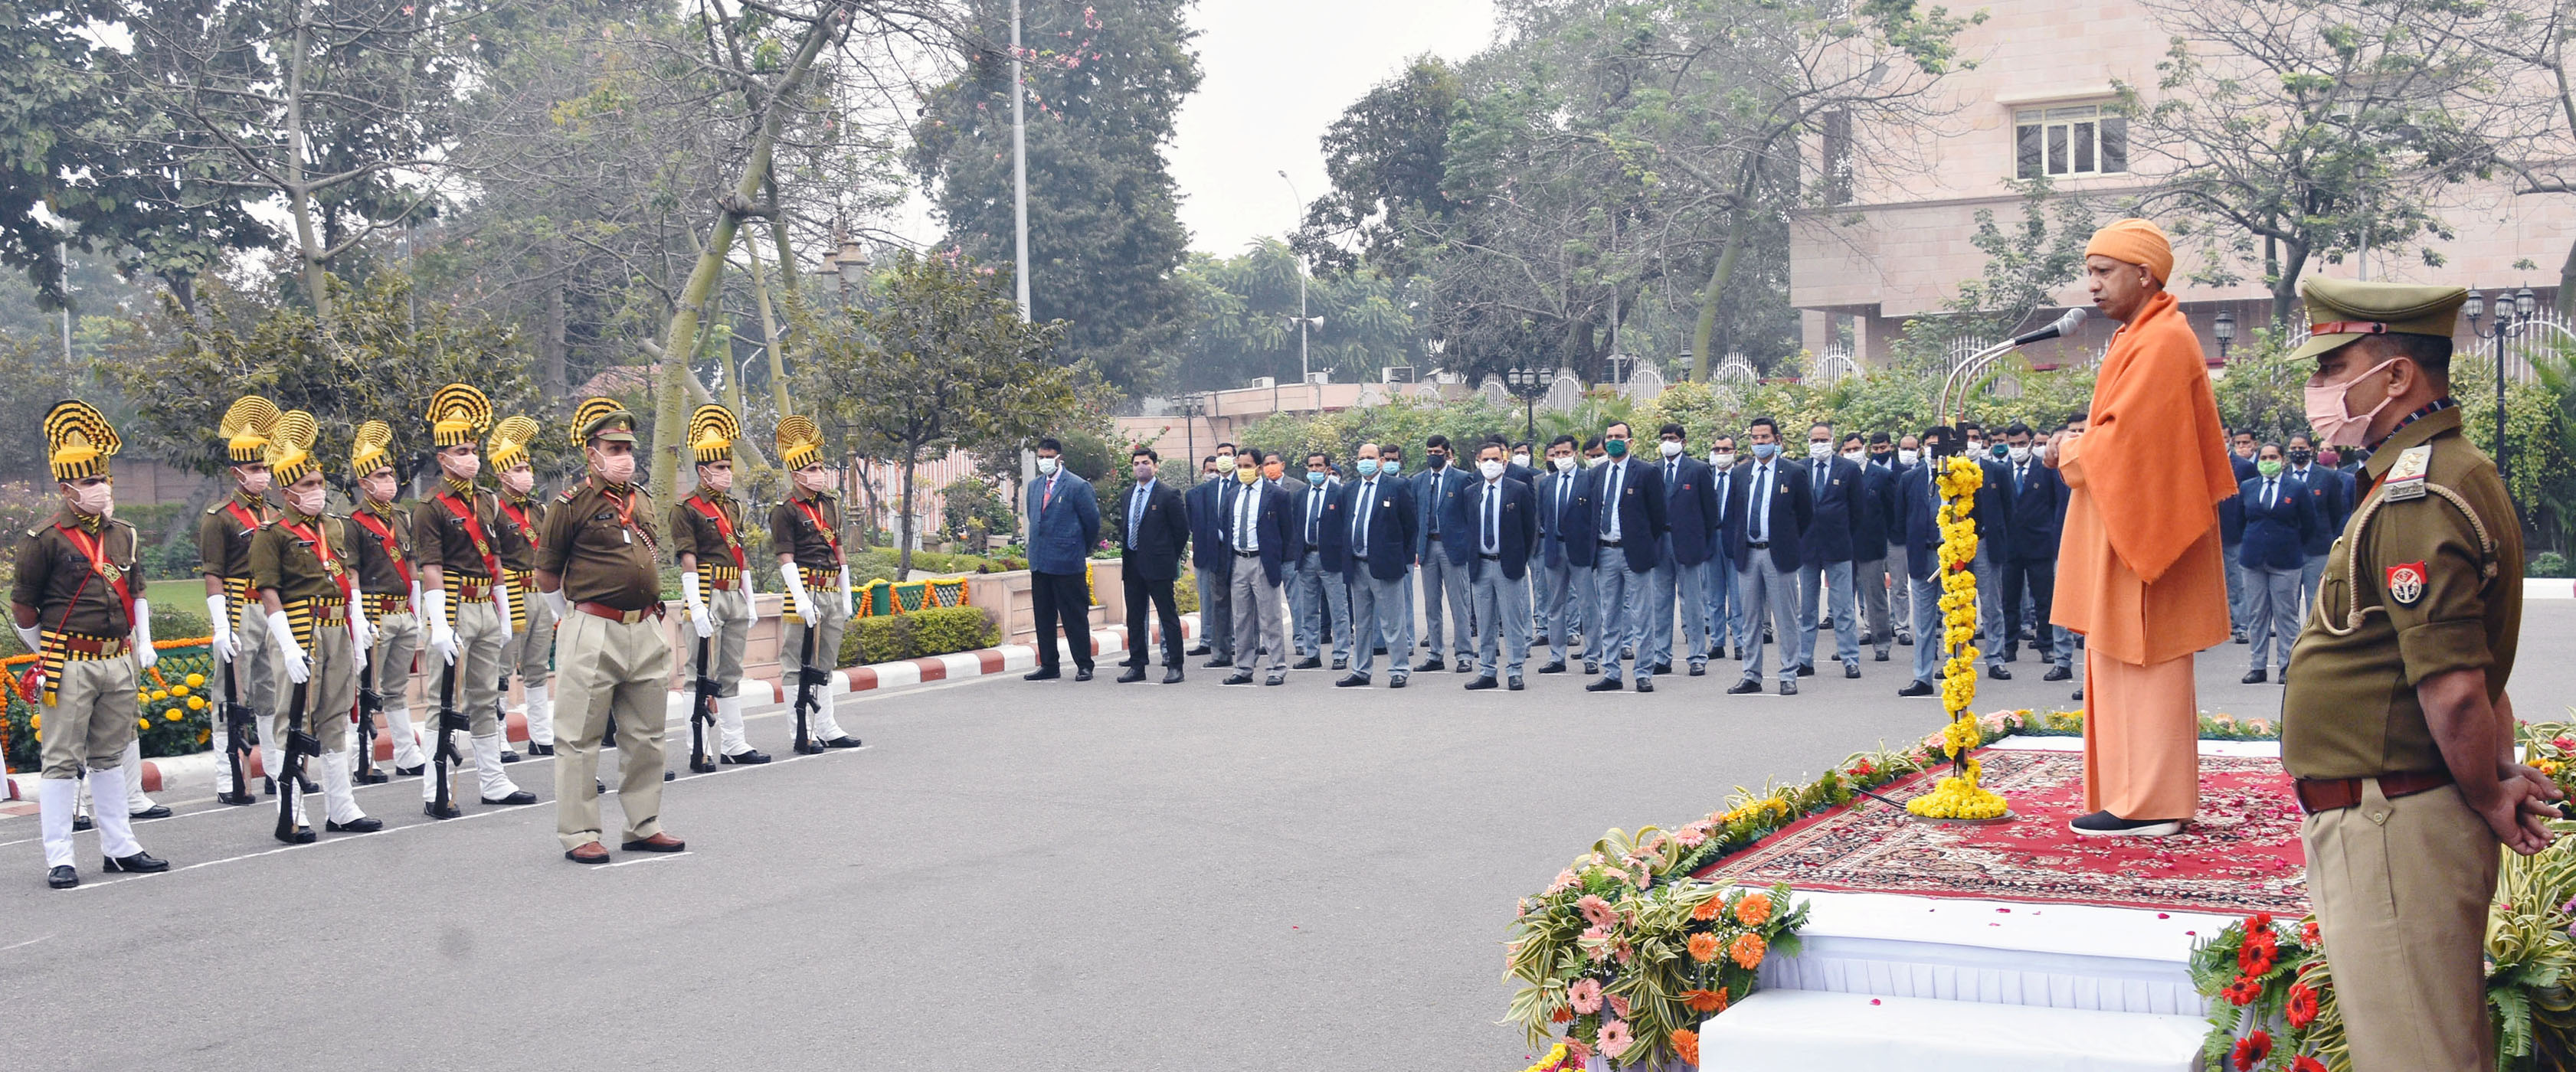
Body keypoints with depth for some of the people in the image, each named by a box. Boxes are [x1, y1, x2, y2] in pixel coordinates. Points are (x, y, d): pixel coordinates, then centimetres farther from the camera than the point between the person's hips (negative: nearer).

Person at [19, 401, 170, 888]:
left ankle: (119, 847, 22)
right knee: (63, 761, -1)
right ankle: (59, 858, 4)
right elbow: (22, 607, -2)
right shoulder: (45, 540, -9)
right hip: (70, 665, -6)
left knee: (110, 756, 15)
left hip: (120, 662, 6)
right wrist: (47, 657, 6)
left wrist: (144, 647, 16)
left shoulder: (123, 535, 9)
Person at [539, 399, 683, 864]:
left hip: (647, 631, 6)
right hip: (594, 635, -6)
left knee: (645, 737, 11)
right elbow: (546, 576, 0)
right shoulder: (572, 504, -6)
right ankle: (578, 833, 6)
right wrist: (575, 619, 8)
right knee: (581, 738, -1)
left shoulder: (643, 501, 13)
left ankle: (644, 826, 21)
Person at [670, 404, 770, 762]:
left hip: (735, 597, 8)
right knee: (703, 675, -5)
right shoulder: (687, 509, -7)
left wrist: (750, 599, 16)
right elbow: (688, 561, -13)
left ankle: (734, 745, 17)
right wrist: (696, 608, -19)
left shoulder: (733, 508, 16)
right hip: (708, 597, -8)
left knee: (731, 674, 12)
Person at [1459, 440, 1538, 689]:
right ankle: (1487, 672, 14)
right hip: (1480, 565, 4)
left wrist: (1520, 558, 0)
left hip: (1508, 565, -4)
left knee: (1513, 621, -2)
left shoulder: (1519, 490, -2)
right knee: (1485, 624, 8)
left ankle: (1515, 672, 4)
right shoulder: (1472, 493, 9)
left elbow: (1530, 527, 1)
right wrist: (1471, 559, 9)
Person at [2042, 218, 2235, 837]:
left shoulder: (2161, 343, -16)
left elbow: (2127, 438, -22)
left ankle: (2150, 806, -3)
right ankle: (2147, 794, 17)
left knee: (2141, 666, -7)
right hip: (2125, 526, 10)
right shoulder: (2142, 338, 17)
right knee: (2122, 666, 12)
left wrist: (2070, 452, -5)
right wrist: (2080, 443, 4)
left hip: (2142, 527, -10)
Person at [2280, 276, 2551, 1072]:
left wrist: (2489, 800, -11)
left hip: (2389, 825, -11)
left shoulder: (2415, 500, -20)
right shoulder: (2455, 473, 15)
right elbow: (2472, 666, 22)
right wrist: (2503, 774, 16)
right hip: (2396, 817, 11)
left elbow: (2453, 688, -25)